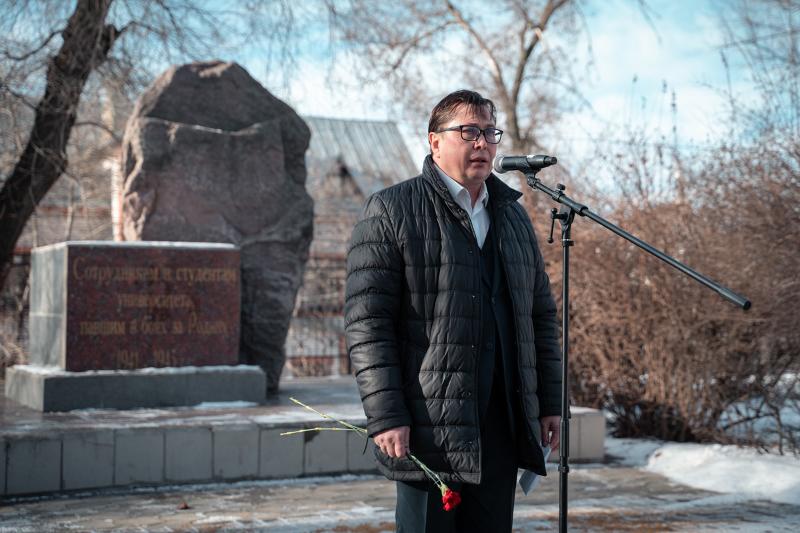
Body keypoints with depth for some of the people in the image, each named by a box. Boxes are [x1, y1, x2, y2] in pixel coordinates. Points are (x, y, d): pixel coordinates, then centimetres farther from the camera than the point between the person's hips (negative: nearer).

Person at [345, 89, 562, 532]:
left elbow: (542, 316, 20)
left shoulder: (513, 216, 18)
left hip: (502, 424, 6)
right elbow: (366, 324, -9)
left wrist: (550, 401, 13)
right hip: (428, 427, -5)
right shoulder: (390, 212, -2)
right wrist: (385, 417, -16)